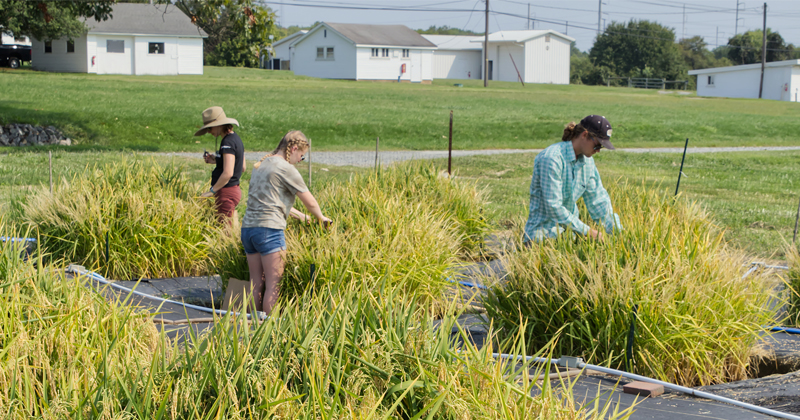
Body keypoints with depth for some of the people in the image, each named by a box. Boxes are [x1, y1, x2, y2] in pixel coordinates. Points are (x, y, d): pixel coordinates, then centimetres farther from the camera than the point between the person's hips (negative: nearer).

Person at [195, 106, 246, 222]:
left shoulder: (228, 142, -17)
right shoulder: (236, 138, 13)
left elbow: (228, 173, -25)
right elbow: (242, 168, 21)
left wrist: (211, 191, -17)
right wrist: (216, 161, 16)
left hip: (226, 192, -10)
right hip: (235, 189, 10)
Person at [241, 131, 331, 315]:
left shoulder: (260, 166, 20)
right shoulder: (286, 169, -5)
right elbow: (310, 202, 0)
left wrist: (301, 216, 34)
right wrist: (321, 218, 20)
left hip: (248, 228, 8)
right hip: (269, 229, -8)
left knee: (256, 284, 10)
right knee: (273, 285, -5)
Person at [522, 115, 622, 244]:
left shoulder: (587, 161, 6)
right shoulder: (552, 158, -20)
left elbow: (598, 199, 11)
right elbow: (553, 206, -22)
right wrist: (586, 230, -18)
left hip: (569, 230, 8)